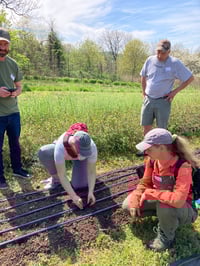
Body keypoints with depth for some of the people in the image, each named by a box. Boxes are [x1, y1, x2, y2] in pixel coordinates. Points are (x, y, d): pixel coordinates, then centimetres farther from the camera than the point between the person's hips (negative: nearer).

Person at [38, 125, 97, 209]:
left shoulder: (91, 147, -39)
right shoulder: (60, 147, -43)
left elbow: (92, 172, -28)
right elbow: (62, 176, -38)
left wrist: (91, 192, -39)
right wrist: (73, 196, -41)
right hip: (64, 150, 0)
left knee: (78, 185, -15)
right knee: (43, 152, -31)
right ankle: (56, 178, -5)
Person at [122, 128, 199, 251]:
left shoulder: (183, 166, -34)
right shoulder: (152, 160, -14)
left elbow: (178, 200, -44)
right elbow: (145, 183, -1)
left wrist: (149, 193, -32)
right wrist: (134, 202, -15)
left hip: (184, 208, -6)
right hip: (160, 200, 6)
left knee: (165, 205, -39)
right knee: (127, 205, -1)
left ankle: (166, 238, -6)